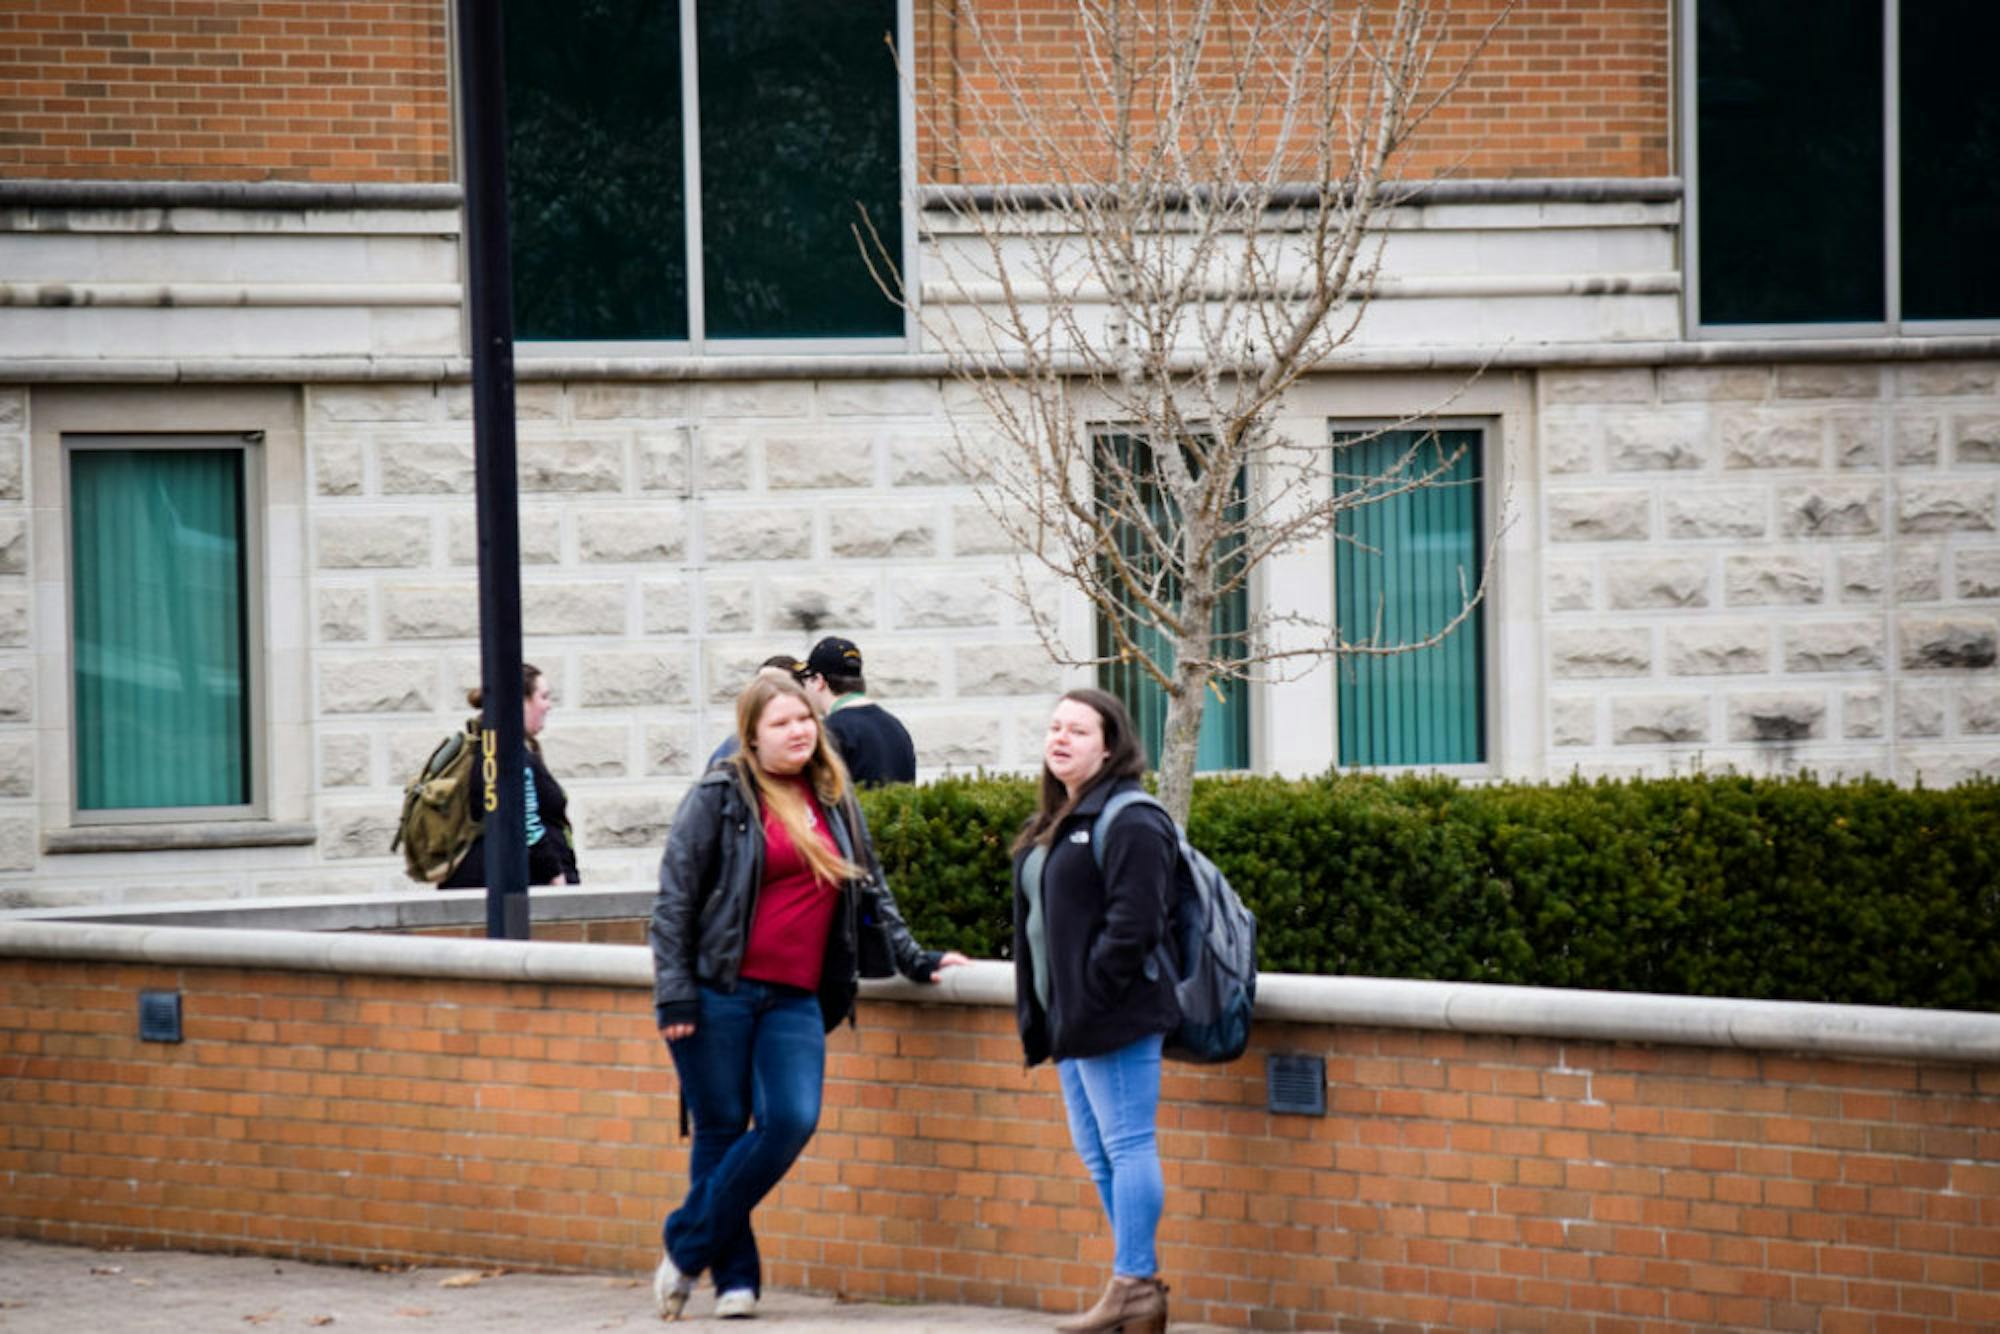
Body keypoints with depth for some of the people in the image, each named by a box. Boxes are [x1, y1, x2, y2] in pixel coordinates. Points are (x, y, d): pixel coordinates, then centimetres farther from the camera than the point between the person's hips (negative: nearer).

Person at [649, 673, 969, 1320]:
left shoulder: (835, 802, 14)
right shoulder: (720, 798, -1)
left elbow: (872, 889, 25)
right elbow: (674, 897, -4)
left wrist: (912, 958, 20)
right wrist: (675, 995, -10)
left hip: (795, 999, 4)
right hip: (720, 993, -4)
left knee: (792, 1122, -12)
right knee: (722, 1130, 0)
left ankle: (686, 1250, 0)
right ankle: (734, 1277, 10)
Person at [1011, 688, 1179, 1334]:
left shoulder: (1129, 823, -12)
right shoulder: (1054, 824, 19)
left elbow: (1132, 923, -20)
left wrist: (1091, 999, -20)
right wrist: (1040, 1011, 14)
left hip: (1113, 1015, -11)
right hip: (1071, 1017, 11)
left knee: (1127, 1146, -7)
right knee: (1094, 1151, 12)